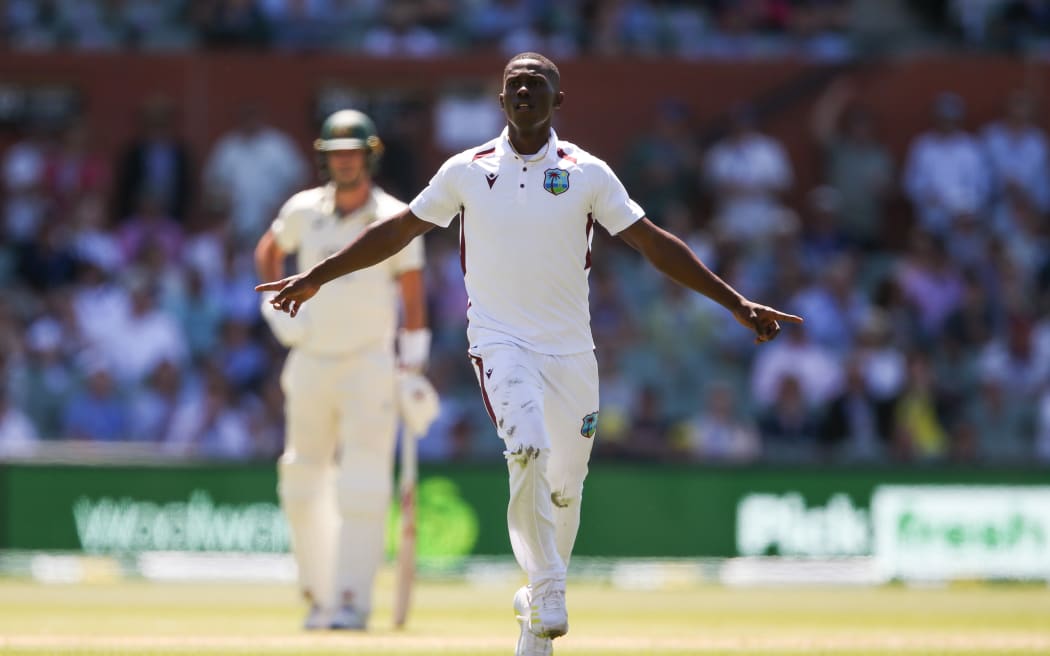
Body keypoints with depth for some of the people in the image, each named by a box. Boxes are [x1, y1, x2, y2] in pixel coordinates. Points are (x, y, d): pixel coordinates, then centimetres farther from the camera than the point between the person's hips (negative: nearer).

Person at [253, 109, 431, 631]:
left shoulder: (395, 221, -5)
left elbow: (413, 299, -2)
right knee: (302, 483, 6)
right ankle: (319, 594, 19)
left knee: (363, 487, -12)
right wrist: (277, 303, 4)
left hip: (370, 366, -4)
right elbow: (268, 251, 21)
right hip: (310, 363, 4)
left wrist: (412, 370, -8)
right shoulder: (303, 211, 3)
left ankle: (352, 600, -13)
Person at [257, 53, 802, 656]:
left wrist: (735, 302, -4)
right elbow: (397, 232, 12)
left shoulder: (588, 174, 1)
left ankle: (540, 604, 27)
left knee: (565, 486, 5)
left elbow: (654, 243, 1)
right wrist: (315, 278, 13)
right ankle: (548, 593, -21)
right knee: (528, 448, -27)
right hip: (501, 340, -2)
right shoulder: (466, 171, 2)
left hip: (571, 350, 2)